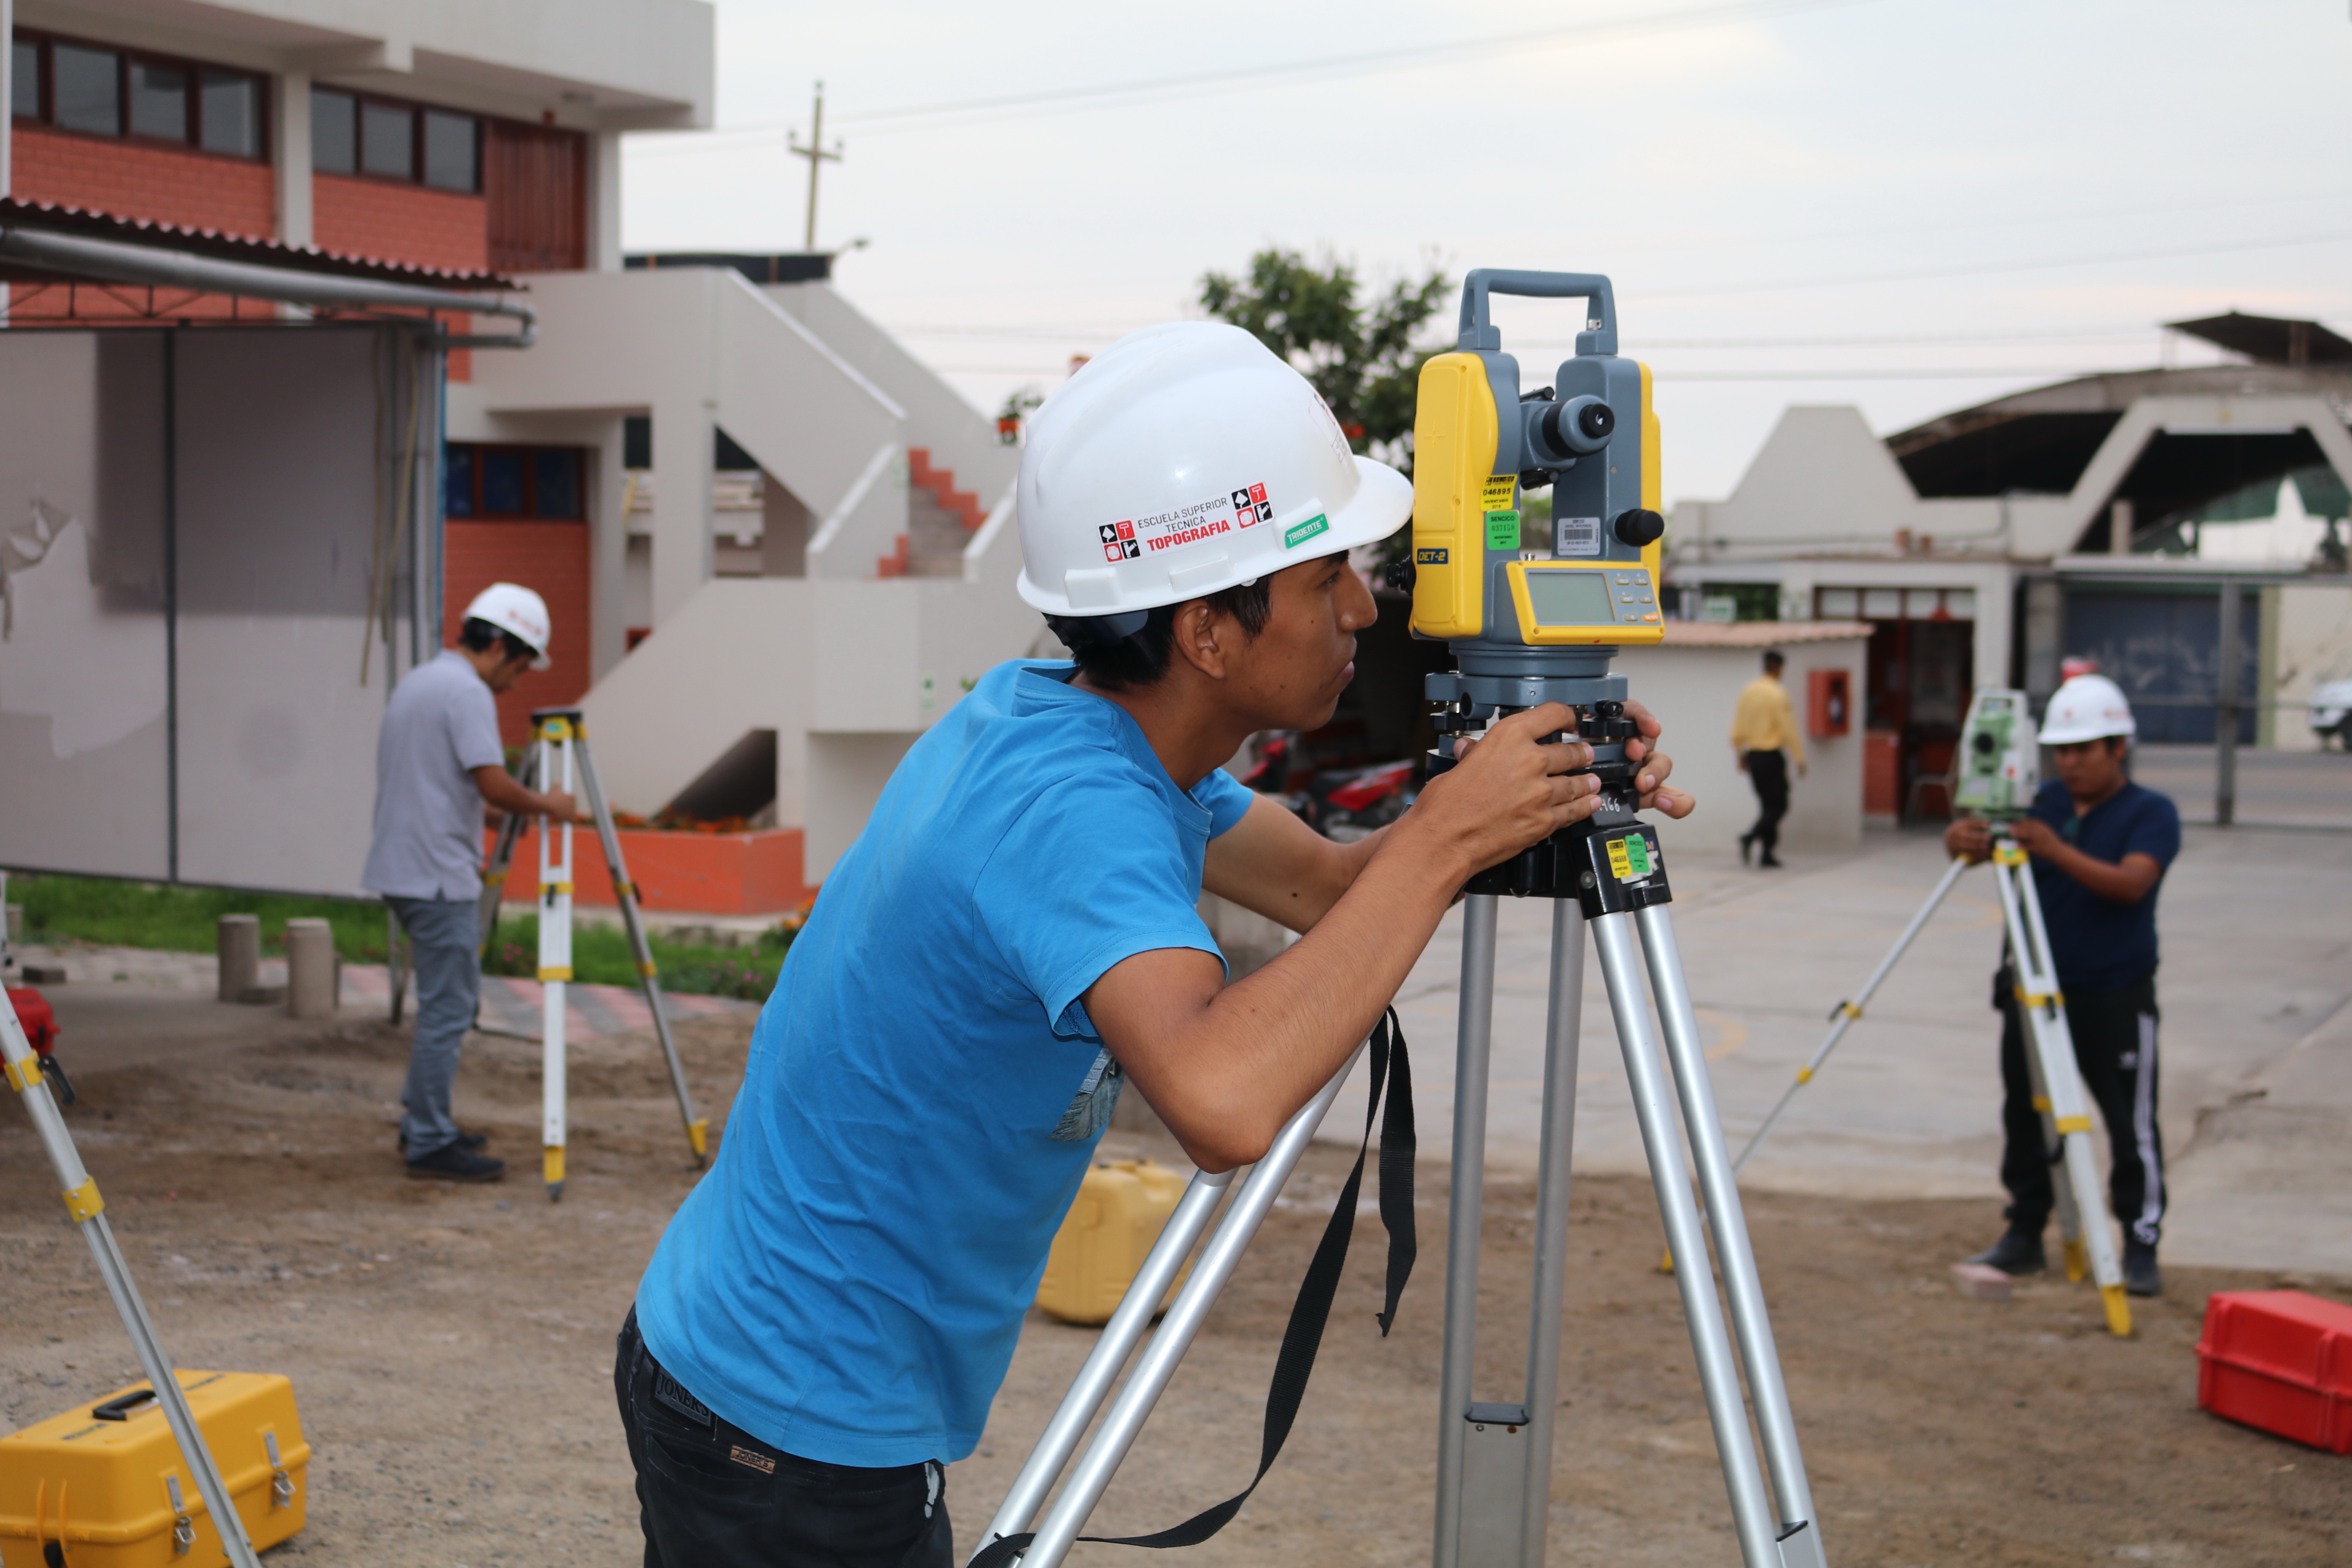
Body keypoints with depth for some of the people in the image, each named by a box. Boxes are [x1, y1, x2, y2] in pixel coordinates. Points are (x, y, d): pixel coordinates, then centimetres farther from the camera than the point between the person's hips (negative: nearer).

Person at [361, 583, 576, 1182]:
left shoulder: (414, 683, 17)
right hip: (438, 878, -10)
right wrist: (546, 805, -5)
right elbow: (493, 784, -22)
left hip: (405, 868, 10)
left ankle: (421, 1121, 25)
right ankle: (431, 1145, -3)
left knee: (446, 1001, 19)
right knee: (447, 1010, -6)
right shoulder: (467, 692, -15)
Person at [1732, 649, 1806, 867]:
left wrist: (1741, 755, 20)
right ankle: (1750, 838, -20)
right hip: (1772, 756, -7)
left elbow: (1737, 728, 10)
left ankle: (1767, 854, 12)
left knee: (1767, 805, 15)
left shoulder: (1747, 691, 6)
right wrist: (1800, 759, -7)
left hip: (1752, 756, 7)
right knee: (1779, 806, -1)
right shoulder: (1778, 694, -14)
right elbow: (1788, 730, -14)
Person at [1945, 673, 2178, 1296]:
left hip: (2115, 998, -5)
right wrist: (1963, 840, -25)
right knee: (2024, 1115, 10)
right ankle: (2024, 1235, 22)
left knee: (2132, 1125, -2)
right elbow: (1978, 842, -1)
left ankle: (2141, 1248, 8)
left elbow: (2130, 883, -23)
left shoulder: (2151, 813, -6)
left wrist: (2057, 851, -36)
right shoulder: (2042, 802, 7)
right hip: (2034, 989, 5)